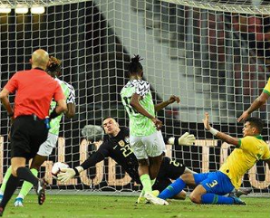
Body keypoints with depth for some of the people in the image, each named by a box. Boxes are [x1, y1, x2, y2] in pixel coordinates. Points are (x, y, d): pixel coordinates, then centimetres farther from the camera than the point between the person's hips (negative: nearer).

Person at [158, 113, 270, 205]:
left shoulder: (251, 141, -15)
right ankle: (158, 198, 7)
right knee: (185, 178, 13)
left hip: (225, 178, -11)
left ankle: (232, 200, -15)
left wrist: (209, 128, -24)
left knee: (195, 197, -28)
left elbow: (230, 140, -24)